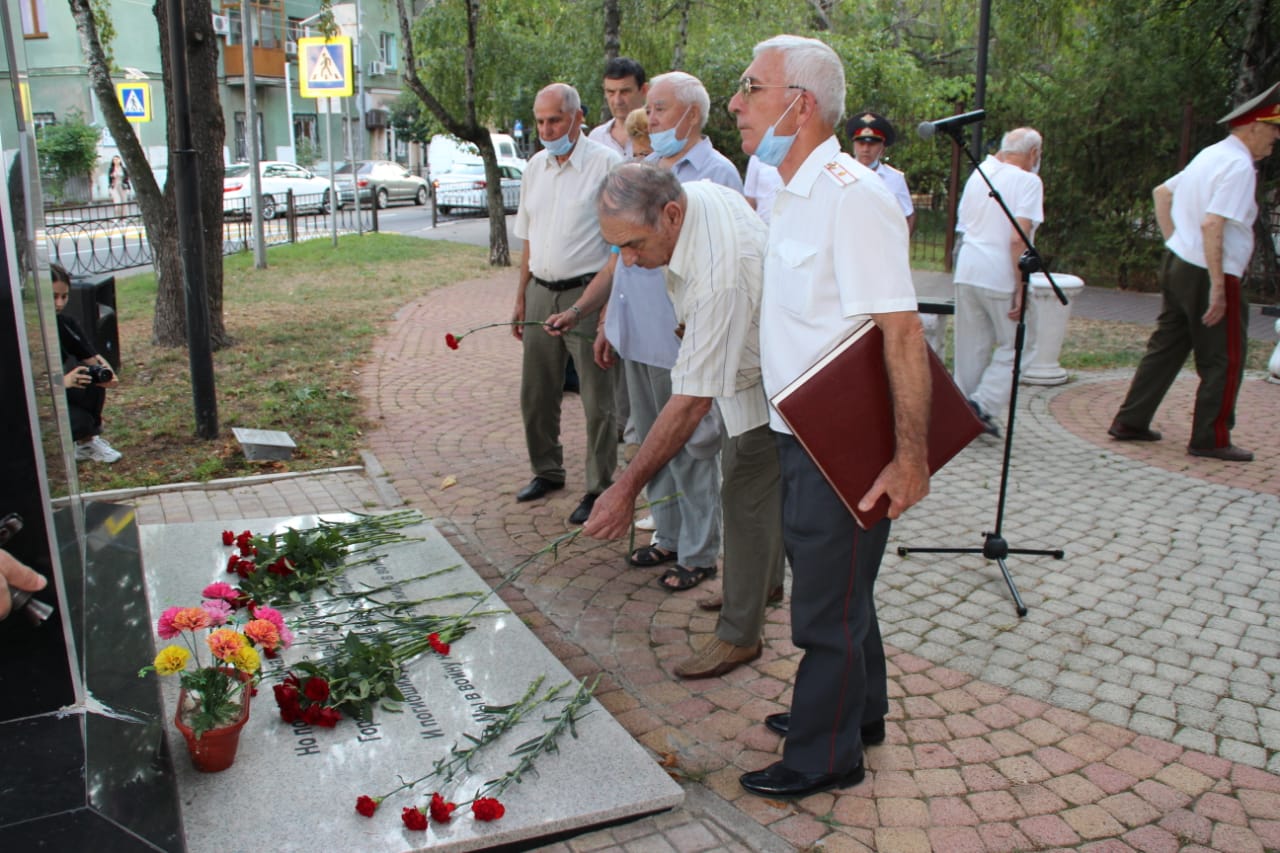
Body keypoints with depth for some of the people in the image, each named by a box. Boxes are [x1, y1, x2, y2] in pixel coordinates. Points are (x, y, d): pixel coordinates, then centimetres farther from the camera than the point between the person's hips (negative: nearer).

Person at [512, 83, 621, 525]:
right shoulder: (536, 166, 12)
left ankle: (599, 488, 12)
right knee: (536, 393, 14)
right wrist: (521, 297, 17)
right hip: (541, 293, 7)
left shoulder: (606, 164, -9)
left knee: (598, 400, 0)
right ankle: (547, 471, 32)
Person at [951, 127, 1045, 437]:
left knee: (970, 346, 12)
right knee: (1014, 345, 7)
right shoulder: (1027, 182, -7)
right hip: (1001, 275, -6)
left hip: (967, 271, 6)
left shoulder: (978, 174, 13)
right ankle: (984, 403, -4)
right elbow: (1018, 238, -16)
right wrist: (1021, 288, -15)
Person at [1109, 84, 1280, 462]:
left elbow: (1162, 192, 24)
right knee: (1224, 360, 2)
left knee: (1166, 346, 15)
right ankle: (1210, 439, 9)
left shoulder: (1212, 154, 13)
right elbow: (1212, 225, -26)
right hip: (1206, 273, -9)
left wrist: (1172, 238, 19)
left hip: (1176, 262, 9)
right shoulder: (1239, 166, -16)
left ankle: (1130, 422, 18)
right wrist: (1218, 286, -26)